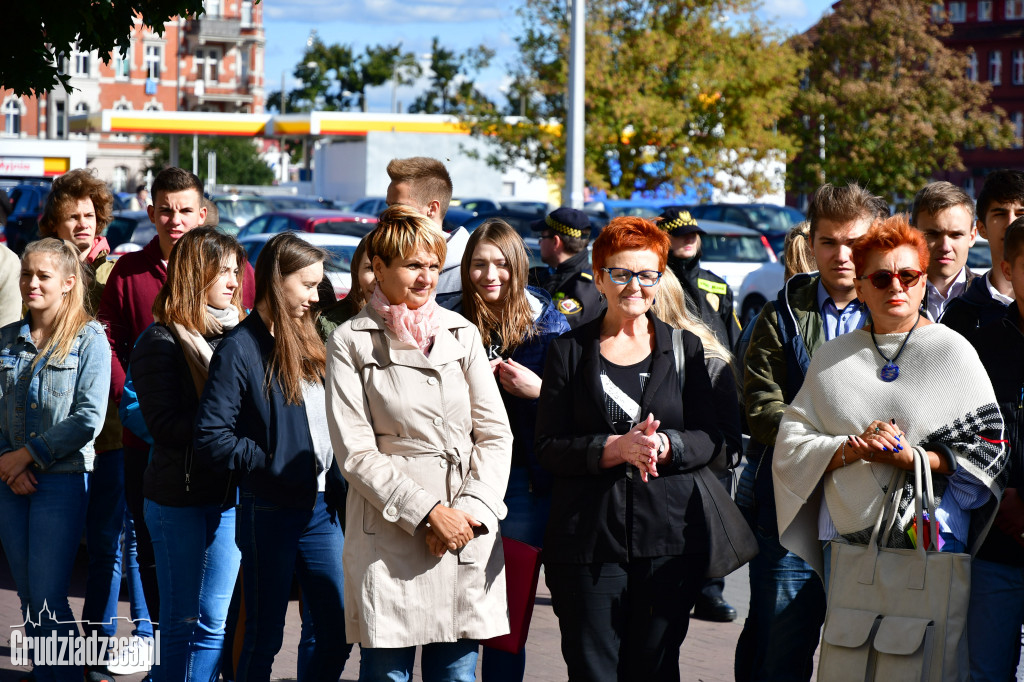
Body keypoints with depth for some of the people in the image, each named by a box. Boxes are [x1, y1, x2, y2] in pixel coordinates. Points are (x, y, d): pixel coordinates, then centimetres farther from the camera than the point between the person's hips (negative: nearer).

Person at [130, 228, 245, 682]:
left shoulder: (239, 333, 11)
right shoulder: (162, 341, -6)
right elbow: (165, 424, -14)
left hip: (229, 492, 5)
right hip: (181, 495, -5)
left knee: (213, 622, 8)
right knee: (180, 622, 1)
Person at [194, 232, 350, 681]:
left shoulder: (306, 343, 13)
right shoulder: (241, 348, -9)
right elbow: (212, 439, -16)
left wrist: (337, 485, 3)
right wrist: (275, 466, -15)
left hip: (320, 509, 7)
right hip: (270, 513, -7)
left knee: (338, 633, 5)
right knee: (264, 639, 3)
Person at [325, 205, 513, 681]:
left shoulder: (461, 334, 13)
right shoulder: (351, 343, 1)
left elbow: (496, 433, 8)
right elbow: (355, 452, -5)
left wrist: (470, 511, -7)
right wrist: (429, 512, -12)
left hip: (467, 535, 3)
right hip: (389, 537, -3)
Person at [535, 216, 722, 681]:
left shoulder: (684, 348, 11)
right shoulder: (569, 350, 7)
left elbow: (710, 438, 6)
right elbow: (548, 447, 0)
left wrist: (664, 446, -15)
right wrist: (614, 448, -16)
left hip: (667, 537, 1)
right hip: (587, 537, -1)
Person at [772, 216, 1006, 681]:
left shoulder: (952, 351, 3)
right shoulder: (833, 357, 12)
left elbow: (987, 449, -2)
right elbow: (792, 442, 6)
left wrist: (910, 457, -15)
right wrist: (852, 448, -11)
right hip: (847, 537, 3)